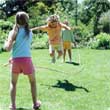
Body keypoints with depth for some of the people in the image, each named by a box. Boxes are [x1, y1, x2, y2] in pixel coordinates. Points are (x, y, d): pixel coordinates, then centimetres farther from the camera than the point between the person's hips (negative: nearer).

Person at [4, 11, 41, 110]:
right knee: (33, 82, 21)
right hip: (27, 59, 1)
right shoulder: (30, 32, 8)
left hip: (16, 60, -1)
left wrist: (5, 44, 12)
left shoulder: (13, 32, -2)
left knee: (13, 83, 19)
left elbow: (8, 48, -10)